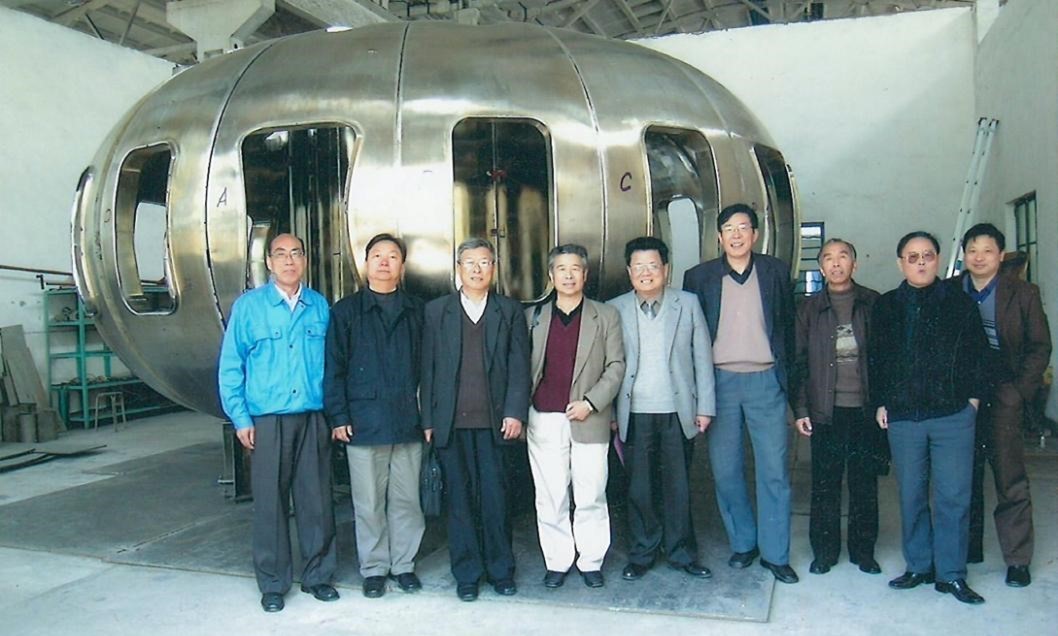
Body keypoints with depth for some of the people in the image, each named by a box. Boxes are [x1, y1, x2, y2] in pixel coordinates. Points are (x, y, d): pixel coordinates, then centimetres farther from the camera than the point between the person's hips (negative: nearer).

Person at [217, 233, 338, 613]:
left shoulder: (320, 307, 5)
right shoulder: (248, 306, -1)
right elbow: (230, 366, 0)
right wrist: (240, 418, -4)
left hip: (313, 418, 2)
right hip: (267, 420, -2)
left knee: (317, 499, 7)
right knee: (270, 502, 6)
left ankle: (318, 575, 23)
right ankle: (273, 583, 20)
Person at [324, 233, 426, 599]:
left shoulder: (417, 311, 8)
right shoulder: (346, 311, 4)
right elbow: (334, 369, 2)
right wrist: (338, 417, -4)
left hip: (409, 421, 1)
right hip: (364, 422, -1)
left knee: (407, 499, 8)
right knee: (368, 503, 7)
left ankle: (404, 564, 24)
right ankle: (373, 568, 22)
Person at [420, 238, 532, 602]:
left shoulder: (510, 311, 9)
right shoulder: (436, 311, 9)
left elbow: (519, 365, 3)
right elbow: (428, 367, 6)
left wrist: (515, 412, -7)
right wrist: (428, 420, 0)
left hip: (494, 421, 0)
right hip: (451, 422, 0)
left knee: (495, 497, 3)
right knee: (460, 498, 6)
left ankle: (501, 570, 18)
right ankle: (467, 574, 18)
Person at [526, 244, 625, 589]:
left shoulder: (606, 316, 7)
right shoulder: (533, 316, 10)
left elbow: (616, 366, 2)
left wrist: (591, 402, -10)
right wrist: (519, 414, 0)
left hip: (590, 420, -1)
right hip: (544, 420, 1)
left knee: (591, 496, 4)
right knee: (550, 497, 6)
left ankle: (591, 561, 19)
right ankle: (557, 563, 19)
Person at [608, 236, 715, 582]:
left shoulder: (688, 304, 4)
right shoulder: (615, 309, 4)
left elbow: (703, 357, 5)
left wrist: (705, 407, 1)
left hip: (678, 412, 0)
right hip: (635, 414, 0)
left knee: (678, 486, 10)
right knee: (638, 488, 7)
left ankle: (681, 552, 25)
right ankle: (641, 553, 23)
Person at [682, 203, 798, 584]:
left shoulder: (775, 272, 6)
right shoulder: (699, 277, 4)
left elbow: (788, 325, 10)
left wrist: (787, 375, 4)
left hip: (765, 381, 0)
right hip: (720, 381, 0)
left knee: (774, 470, 1)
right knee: (724, 470, 5)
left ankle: (775, 553, 12)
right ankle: (743, 543, 22)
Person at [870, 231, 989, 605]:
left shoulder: (960, 304, 4)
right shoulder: (885, 307, 7)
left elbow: (979, 353, 7)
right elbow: (875, 359, 8)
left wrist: (974, 396, 0)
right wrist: (879, 403, 4)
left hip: (953, 416, -1)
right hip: (902, 417, 1)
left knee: (953, 496, 0)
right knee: (911, 495, 8)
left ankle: (951, 574, 12)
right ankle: (919, 566, 21)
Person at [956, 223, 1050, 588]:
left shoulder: (1022, 294, 3)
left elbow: (1040, 347, 4)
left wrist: (1021, 391, -4)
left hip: (1002, 394, -2)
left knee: (1010, 478, -2)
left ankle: (1018, 560, 7)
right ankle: (968, 548, 23)